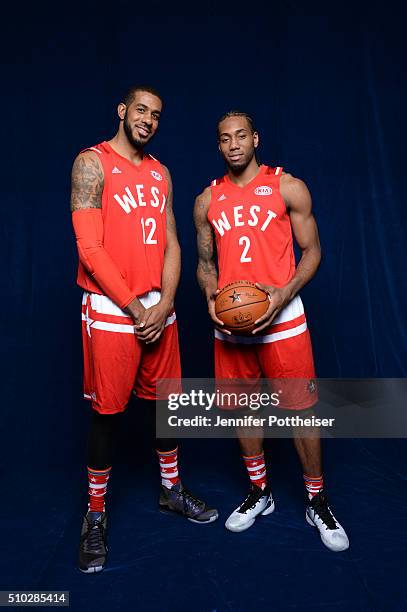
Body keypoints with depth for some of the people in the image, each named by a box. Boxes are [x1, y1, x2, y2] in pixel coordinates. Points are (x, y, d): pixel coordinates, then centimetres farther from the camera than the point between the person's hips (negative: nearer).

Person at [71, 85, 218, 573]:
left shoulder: (160, 173, 13)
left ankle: (171, 489, 34)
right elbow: (89, 248, -13)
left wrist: (164, 304, -7)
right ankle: (95, 514, 22)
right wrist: (136, 308, -13)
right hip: (110, 310, -5)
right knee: (107, 412, 3)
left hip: (159, 307, 6)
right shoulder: (92, 163, -4)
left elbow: (171, 244, 8)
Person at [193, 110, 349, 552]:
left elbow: (311, 251, 0)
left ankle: (316, 502, 24)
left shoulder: (287, 187, 1)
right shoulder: (207, 201, 11)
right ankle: (259, 493, 33)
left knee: (300, 410, 2)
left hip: (282, 317, -3)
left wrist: (285, 292, -17)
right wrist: (210, 297, -5)